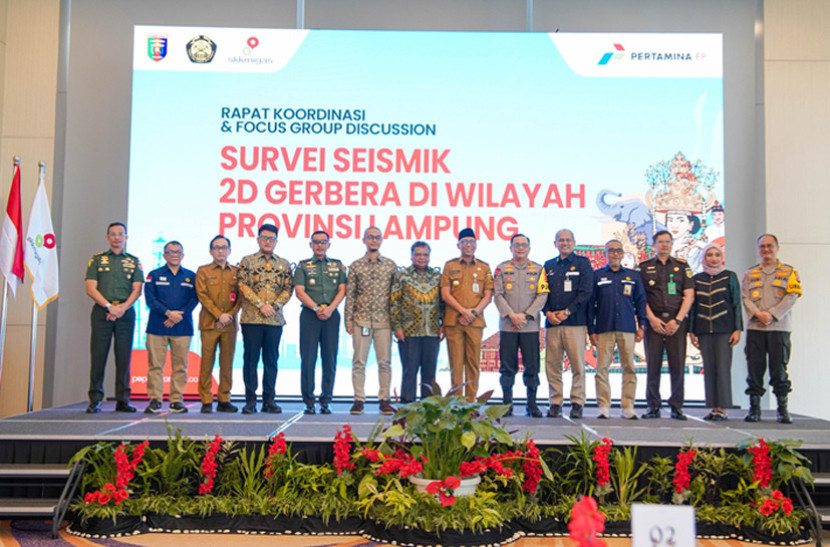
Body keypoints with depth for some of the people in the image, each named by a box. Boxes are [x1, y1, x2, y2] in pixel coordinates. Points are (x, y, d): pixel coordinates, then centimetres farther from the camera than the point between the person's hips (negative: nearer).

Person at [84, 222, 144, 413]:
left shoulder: (134, 261, 13)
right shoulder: (97, 260, 11)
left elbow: (137, 290, 4)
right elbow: (91, 289, 1)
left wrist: (122, 308, -12)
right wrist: (109, 306, -11)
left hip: (126, 313, 1)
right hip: (101, 312, -1)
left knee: (124, 357, 0)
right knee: (98, 356, -3)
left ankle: (122, 400, 4)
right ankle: (95, 401, 2)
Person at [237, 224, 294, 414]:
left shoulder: (284, 264, 11)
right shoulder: (247, 261, 4)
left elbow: (288, 289, 6)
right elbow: (243, 286, -4)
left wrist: (275, 306, -10)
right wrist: (261, 305, -14)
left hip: (275, 319, 2)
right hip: (251, 318, -2)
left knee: (271, 360, 6)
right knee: (250, 359, 2)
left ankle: (269, 400, 13)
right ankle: (250, 400, 9)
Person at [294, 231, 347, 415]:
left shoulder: (338, 265, 13)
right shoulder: (302, 266, 8)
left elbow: (342, 290, 6)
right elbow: (299, 291, -1)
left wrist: (330, 308, -10)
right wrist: (316, 308, -12)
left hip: (331, 315, 2)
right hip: (309, 314, -2)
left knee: (330, 359, 1)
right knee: (308, 358, -4)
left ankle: (326, 401, 8)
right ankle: (309, 401, 3)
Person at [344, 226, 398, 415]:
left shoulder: (391, 265, 8)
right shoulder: (356, 266, 6)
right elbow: (349, 295, 6)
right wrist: (348, 321, 0)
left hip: (384, 321, 0)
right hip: (361, 320, 0)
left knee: (385, 361, 1)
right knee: (359, 362, 2)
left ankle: (384, 400, 9)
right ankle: (359, 400, 9)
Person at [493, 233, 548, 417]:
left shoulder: (538, 269, 10)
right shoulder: (502, 268, 9)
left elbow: (542, 295, 2)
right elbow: (498, 294, 1)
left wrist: (526, 316, -8)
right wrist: (512, 315, -10)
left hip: (530, 326, 0)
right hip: (507, 325, 0)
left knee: (532, 366, 1)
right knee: (507, 367, 1)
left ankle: (532, 404, 11)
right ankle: (507, 405, 10)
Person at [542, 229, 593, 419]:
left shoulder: (583, 263, 7)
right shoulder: (549, 266, 18)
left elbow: (585, 292, -2)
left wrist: (567, 312, -10)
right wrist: (547, 312, -4)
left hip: (575, 322, -3)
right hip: (552, 324, 3)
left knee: (578, 365, -3)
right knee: (552, 365, 1)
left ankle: (577, 403, 6)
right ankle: (555, 403, 10)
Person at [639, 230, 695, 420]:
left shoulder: (682, 267, 12)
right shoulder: (645, 267, 11)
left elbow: (689, 295, 5)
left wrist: (677, 320, -6)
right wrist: (651, 318, -7)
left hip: (676, 321, 0)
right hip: (654, 321, 0)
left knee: (678, 365, -2)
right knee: (653, 365, -1)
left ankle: (677, 406, 7)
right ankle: (653, 406, 7)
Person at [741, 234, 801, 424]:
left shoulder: (789, 271, 10)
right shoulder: (750, 273, 16)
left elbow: (792, 296, -1)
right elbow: (745, 297, 6)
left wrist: (772, 314, -12)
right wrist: (757, 314, -12)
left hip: (779, 327, -2)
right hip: (754, 328, 2)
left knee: (779, 368, -2)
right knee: (754, 367, 0)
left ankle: (783, 408, 7)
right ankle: (754, 407, 6)